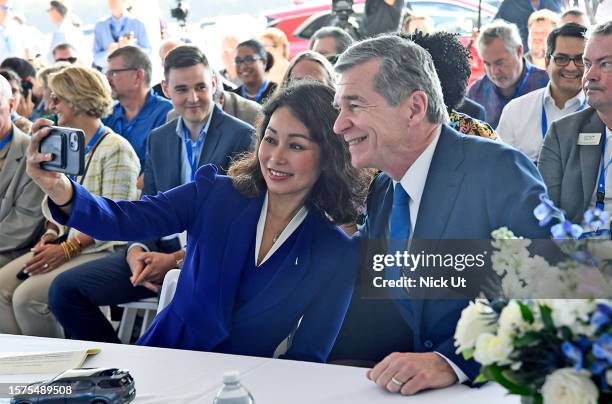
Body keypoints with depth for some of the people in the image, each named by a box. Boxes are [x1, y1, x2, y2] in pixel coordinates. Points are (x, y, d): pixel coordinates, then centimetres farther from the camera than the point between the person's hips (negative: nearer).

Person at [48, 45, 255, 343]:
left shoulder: (242, 137, -6)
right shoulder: (158, 139, 15)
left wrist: (177, 259, -17)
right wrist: (137, 249, -7)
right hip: (160, 250, 6)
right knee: (65, 289, -7)